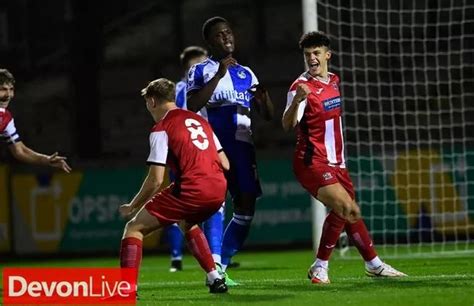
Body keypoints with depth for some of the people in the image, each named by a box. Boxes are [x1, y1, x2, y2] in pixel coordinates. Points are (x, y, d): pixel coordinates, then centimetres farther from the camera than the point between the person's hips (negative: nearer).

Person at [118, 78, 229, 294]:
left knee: (134, 228, 3)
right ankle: (215, 279, 27)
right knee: (188, 225, 37)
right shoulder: (199, 120, 21)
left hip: (191, 190, -7)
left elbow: (156, 180, -6)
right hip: (219, 188, 7)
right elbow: (225, 164, 20)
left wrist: (132, 207, 7)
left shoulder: (161, 129, 0)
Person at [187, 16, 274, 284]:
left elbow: (268, 115, 18)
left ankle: (221, 267, 9)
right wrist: (219, 75, -16)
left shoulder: (246, 73, 19)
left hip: (241, 144, 5)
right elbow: (192, 106, -12)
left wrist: (264, 95, -4)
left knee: (246, 206, -1)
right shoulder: (201, 70, 6)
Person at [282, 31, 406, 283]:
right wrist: (296, 100, -49)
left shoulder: (333, 81, 9)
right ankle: (320, 268, -14)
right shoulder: (302, 86, -16)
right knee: (344, 207, -23)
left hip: (335, 163, 8)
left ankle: (373, 264, 32)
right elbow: (287, 125, -31)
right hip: (312, 162, -8)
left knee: (351, 213, 17)